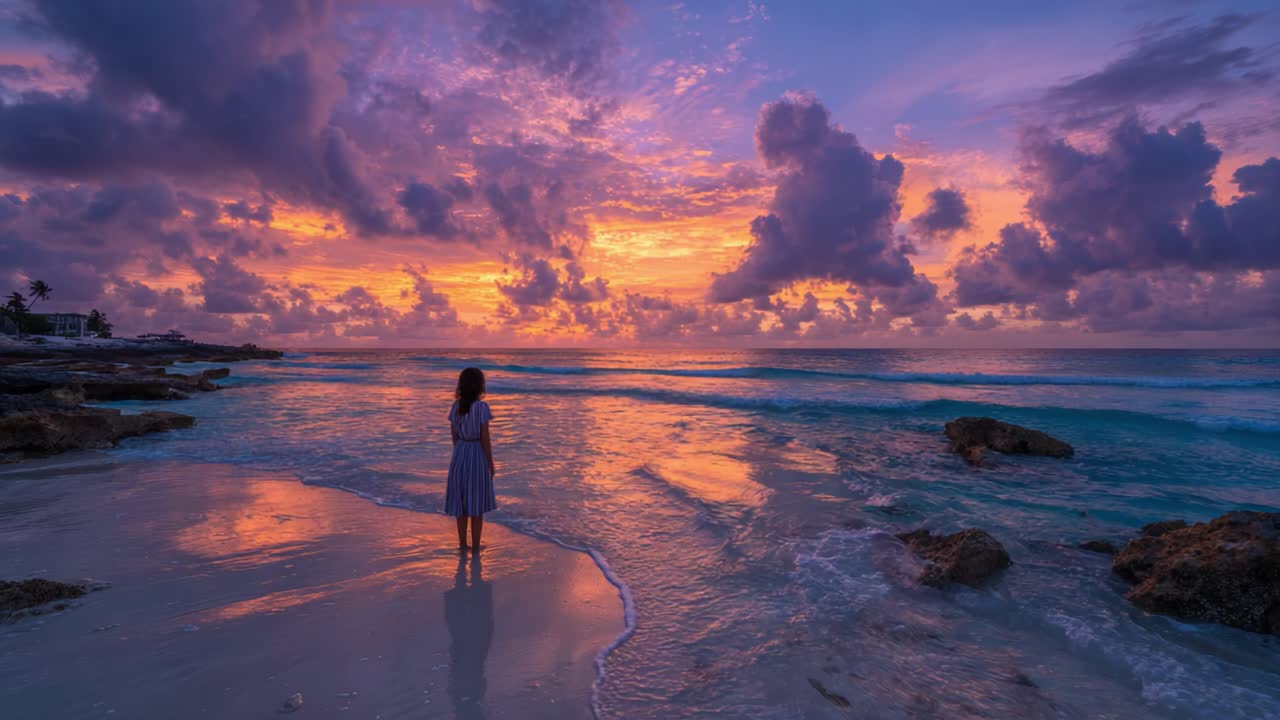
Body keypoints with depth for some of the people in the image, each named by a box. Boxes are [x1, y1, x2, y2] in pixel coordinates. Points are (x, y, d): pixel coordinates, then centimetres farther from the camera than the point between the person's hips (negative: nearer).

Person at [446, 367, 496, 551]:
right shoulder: (482, 407, -16)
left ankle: (463, 544, 21)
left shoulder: (456, 406, 0)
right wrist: (491, 462, -5)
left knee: (461, 501, 13)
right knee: (477, 503, 6)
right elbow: (485, 438, -14)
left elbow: (454, 435, 6)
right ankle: (475, 546, 14)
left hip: (460, 455, 5)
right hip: (478, 455, -5)